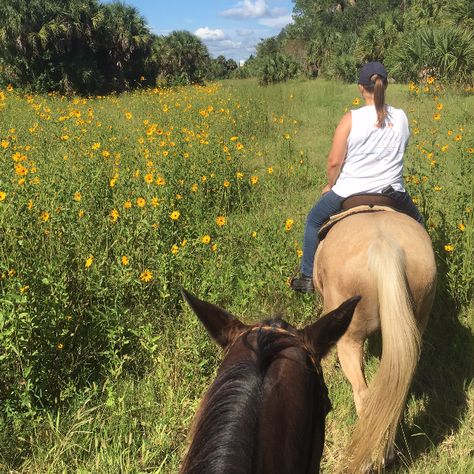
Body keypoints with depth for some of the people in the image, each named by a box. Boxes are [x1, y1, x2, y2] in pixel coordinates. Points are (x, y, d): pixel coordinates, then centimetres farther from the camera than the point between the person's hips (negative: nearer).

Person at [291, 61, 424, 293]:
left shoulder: (351, 119, -16)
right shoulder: (401, 117, -3)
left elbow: (334, 162, -15)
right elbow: (398, 153, 11)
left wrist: (330, 185, 4)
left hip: (350, 191, -2)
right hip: (392, 190, 3)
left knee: (313, 220, 23)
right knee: (417, 223, 33)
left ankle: (307, 278, 29)